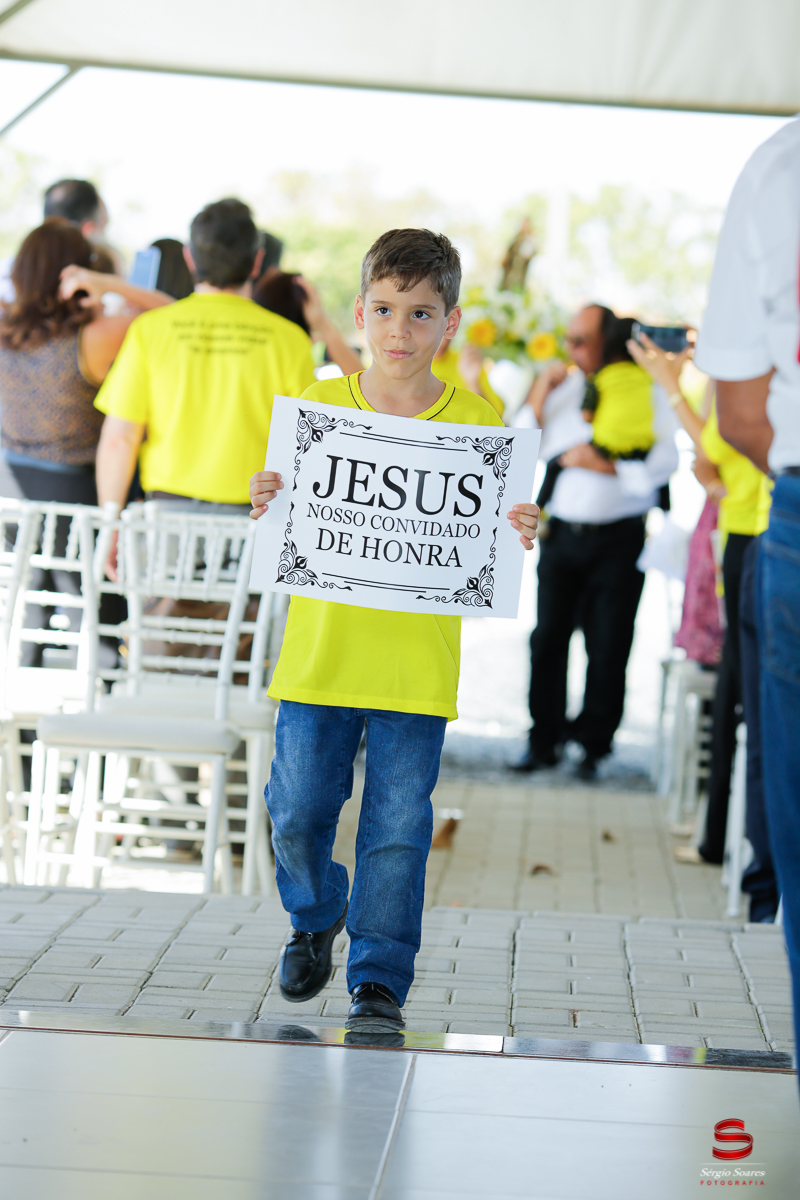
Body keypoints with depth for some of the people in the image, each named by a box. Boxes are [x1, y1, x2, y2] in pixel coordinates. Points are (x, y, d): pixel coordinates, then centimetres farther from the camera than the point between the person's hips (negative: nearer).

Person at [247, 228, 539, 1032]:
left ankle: (380, 979, 12)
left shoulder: (477, 422, 1)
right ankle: (314, 919, 34)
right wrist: (266, 506, -13)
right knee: (298, 810, 5)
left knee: (398, 826, 0)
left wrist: (518, 536, -16)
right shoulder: (316, 406, 3)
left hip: (419, 662, -1)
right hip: (321, 652, 1)